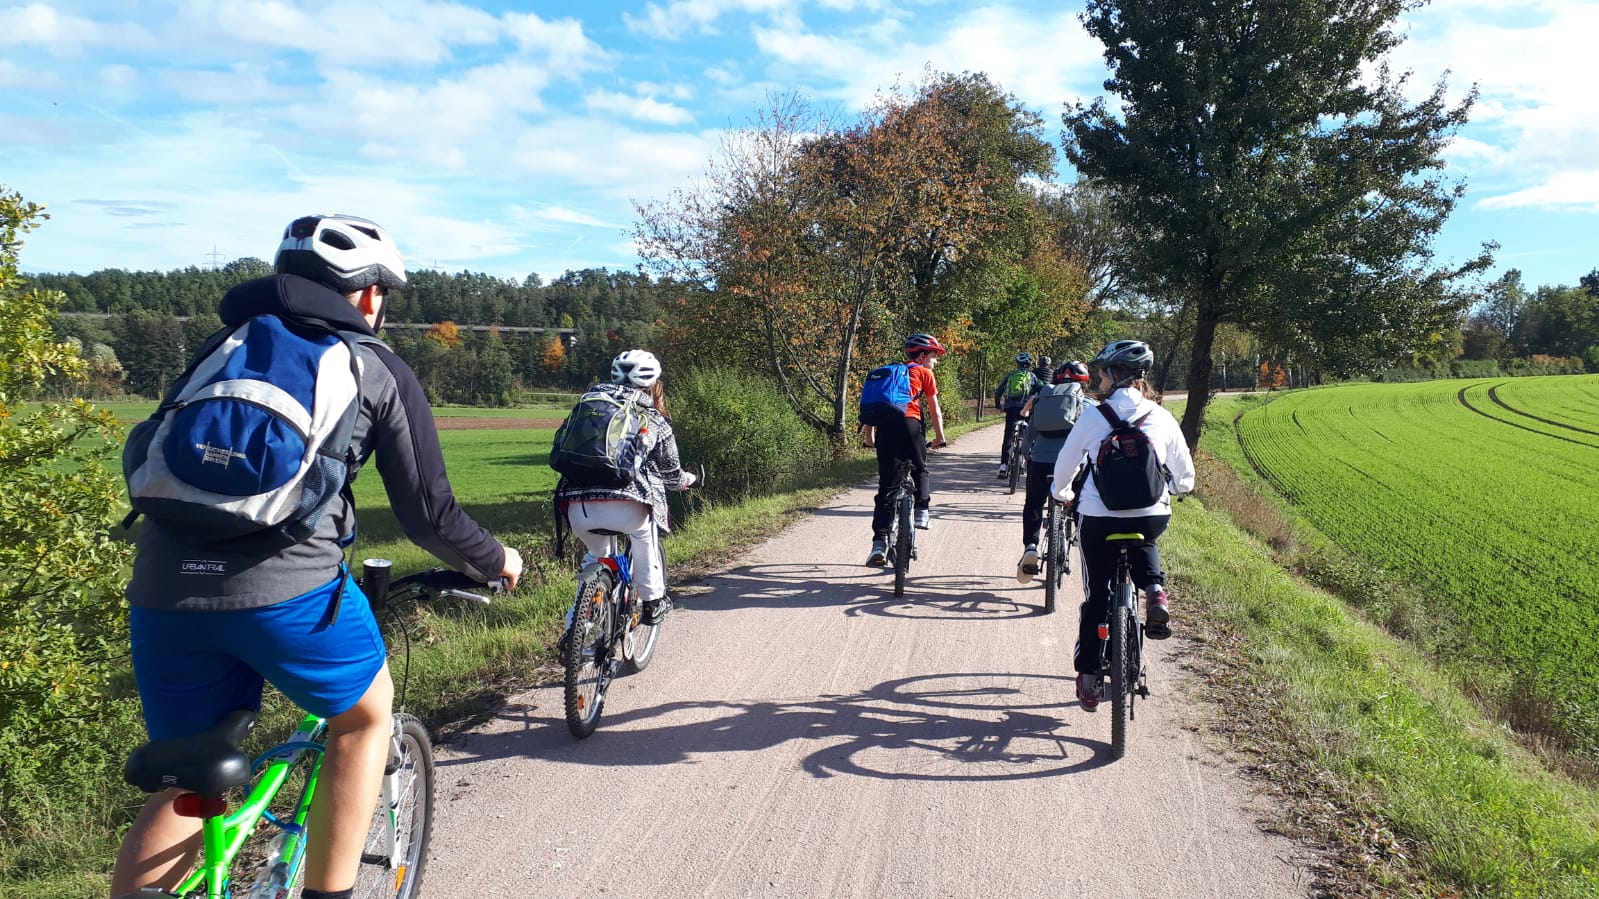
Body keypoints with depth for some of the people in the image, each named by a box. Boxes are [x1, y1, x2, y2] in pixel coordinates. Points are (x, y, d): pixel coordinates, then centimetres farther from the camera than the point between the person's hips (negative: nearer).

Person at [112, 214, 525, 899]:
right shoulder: (378, 369, 10)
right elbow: (429, 517, 8)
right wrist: (496, 562, 26)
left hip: (162, 587, 5)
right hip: (286, 586, -4)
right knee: (366, 713, 23)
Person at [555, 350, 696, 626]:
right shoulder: (654, 420, 13)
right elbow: (670, 472, 21)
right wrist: (686, 480, 44)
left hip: (578, 507, 3)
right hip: (626, 506, -3)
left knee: (596, 554, 31)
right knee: (645, 537, 28)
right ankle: (653, 603, 32)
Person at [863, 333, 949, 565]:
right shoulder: (923, 373, 17)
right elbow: (935, 410, 18)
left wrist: (869, 435, 30)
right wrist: (940, 437, 28)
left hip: (885, 425, 3)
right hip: (909, 423, -3)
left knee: (887, 486, 2)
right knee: (920, 469, 26)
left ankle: (879, 543, -4)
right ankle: (921, 511, 12)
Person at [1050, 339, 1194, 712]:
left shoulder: (1093, 418, -5)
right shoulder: (1163, 419, 1)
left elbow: (1064, 465, 5)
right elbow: (1184, 477, 9)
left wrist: (1062, 494, 26)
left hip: (1098, 518, -2)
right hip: (1153, 516, 2)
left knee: (1097, 594, 14)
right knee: (1142, 544, 37)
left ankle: (1089, 676, 17)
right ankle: (1155, 591, 8)